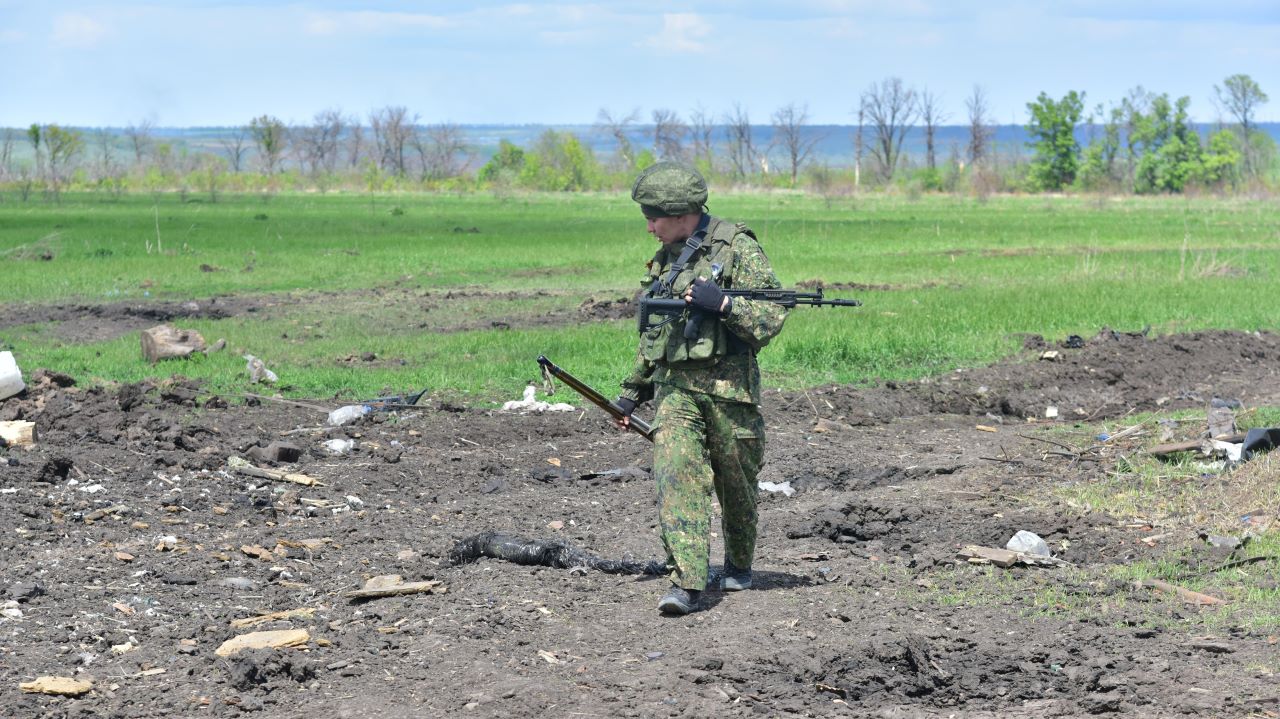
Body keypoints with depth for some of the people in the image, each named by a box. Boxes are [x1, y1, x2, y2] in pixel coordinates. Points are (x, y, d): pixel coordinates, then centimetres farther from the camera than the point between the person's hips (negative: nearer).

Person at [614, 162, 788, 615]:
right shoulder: (666, 258, 16)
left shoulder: (737, 248, -5)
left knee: (736, 482, 9)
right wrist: (632, 391, 24)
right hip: (674, 386, 4)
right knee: (676, 474, -14)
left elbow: (773, 315, -11)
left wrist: (722, 302, -24)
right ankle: (686, 583, -20)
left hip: (728, 384, -4)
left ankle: (739, 565, 33)